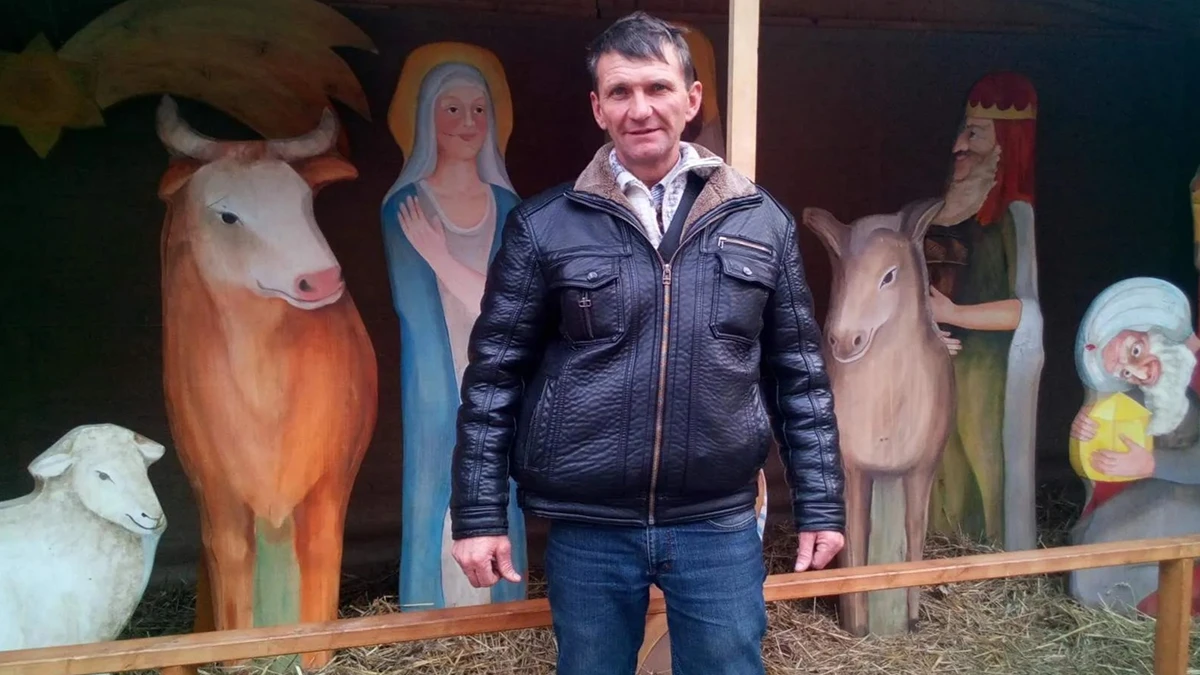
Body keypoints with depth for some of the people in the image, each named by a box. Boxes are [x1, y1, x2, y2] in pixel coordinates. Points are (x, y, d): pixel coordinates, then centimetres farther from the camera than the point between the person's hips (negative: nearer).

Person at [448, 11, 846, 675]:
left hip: (719, 524, 1)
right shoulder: (543, 226, -3)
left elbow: (800, 375, 6)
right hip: (587, 526, 0)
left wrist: (819, 505, 5)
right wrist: (480, 515, -2)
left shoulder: (762, 221, 2)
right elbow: (494, 375, -1)